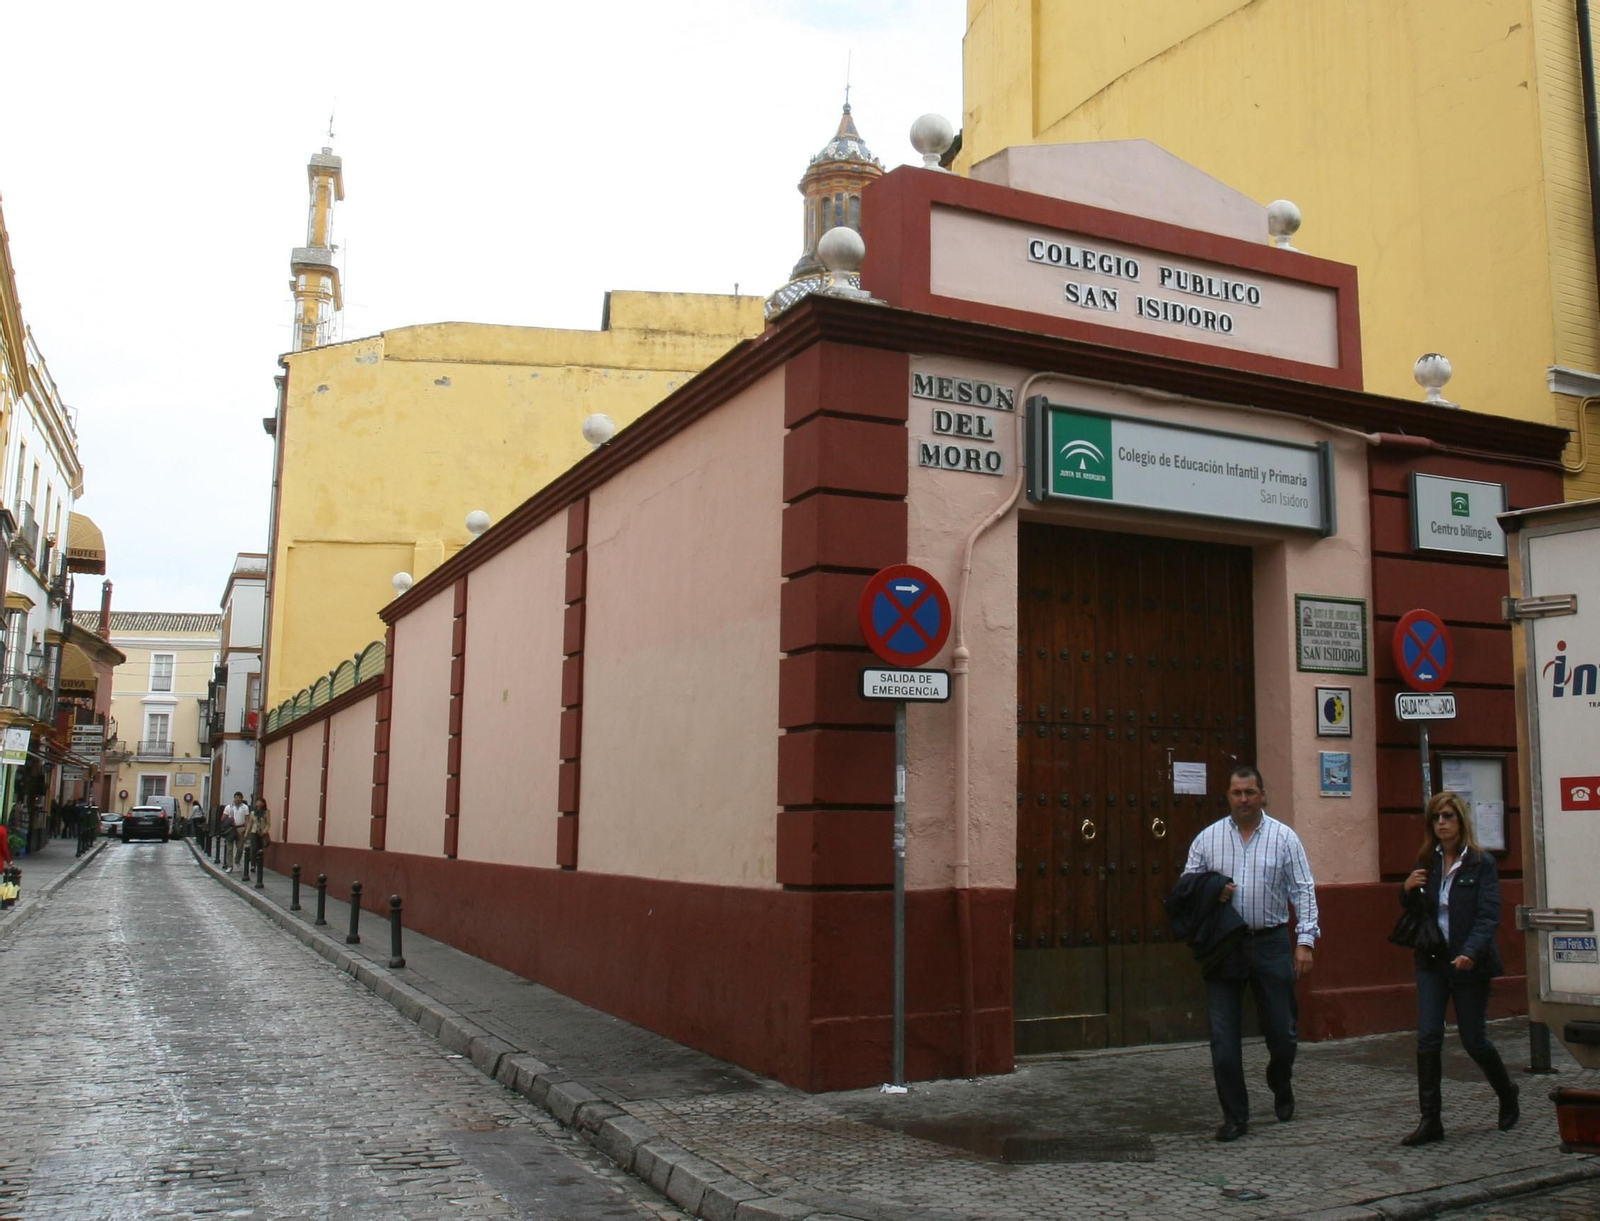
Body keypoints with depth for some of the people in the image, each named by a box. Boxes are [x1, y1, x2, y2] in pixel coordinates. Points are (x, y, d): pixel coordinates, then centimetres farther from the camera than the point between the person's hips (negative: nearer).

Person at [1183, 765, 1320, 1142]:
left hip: (1271, 944, -1)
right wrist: (1210, 895, -10)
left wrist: (1305, 941, -8)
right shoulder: (1207, 838, 5)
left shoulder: (1284, 837, 1)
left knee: (1282, 1031, 7)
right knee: (1223, 1036, -1)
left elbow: (1303, 891, 0)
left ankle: (1281, 1087, 39)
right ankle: (1235, 1115, 11)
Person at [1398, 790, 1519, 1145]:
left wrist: (1470, 953, -30)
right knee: (1427, 1039, -4)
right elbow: (1416, 913, 13)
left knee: (1474, 1040, 7)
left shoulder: (1481, 863, -7)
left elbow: (1488, 917, -15)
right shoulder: (1427, 863, 6)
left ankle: (1507, 1094, 36)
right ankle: (1430, 1120, 0)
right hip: (1432, 961, 4)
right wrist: (1407, 890, -8)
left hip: (1469, 964, -4)